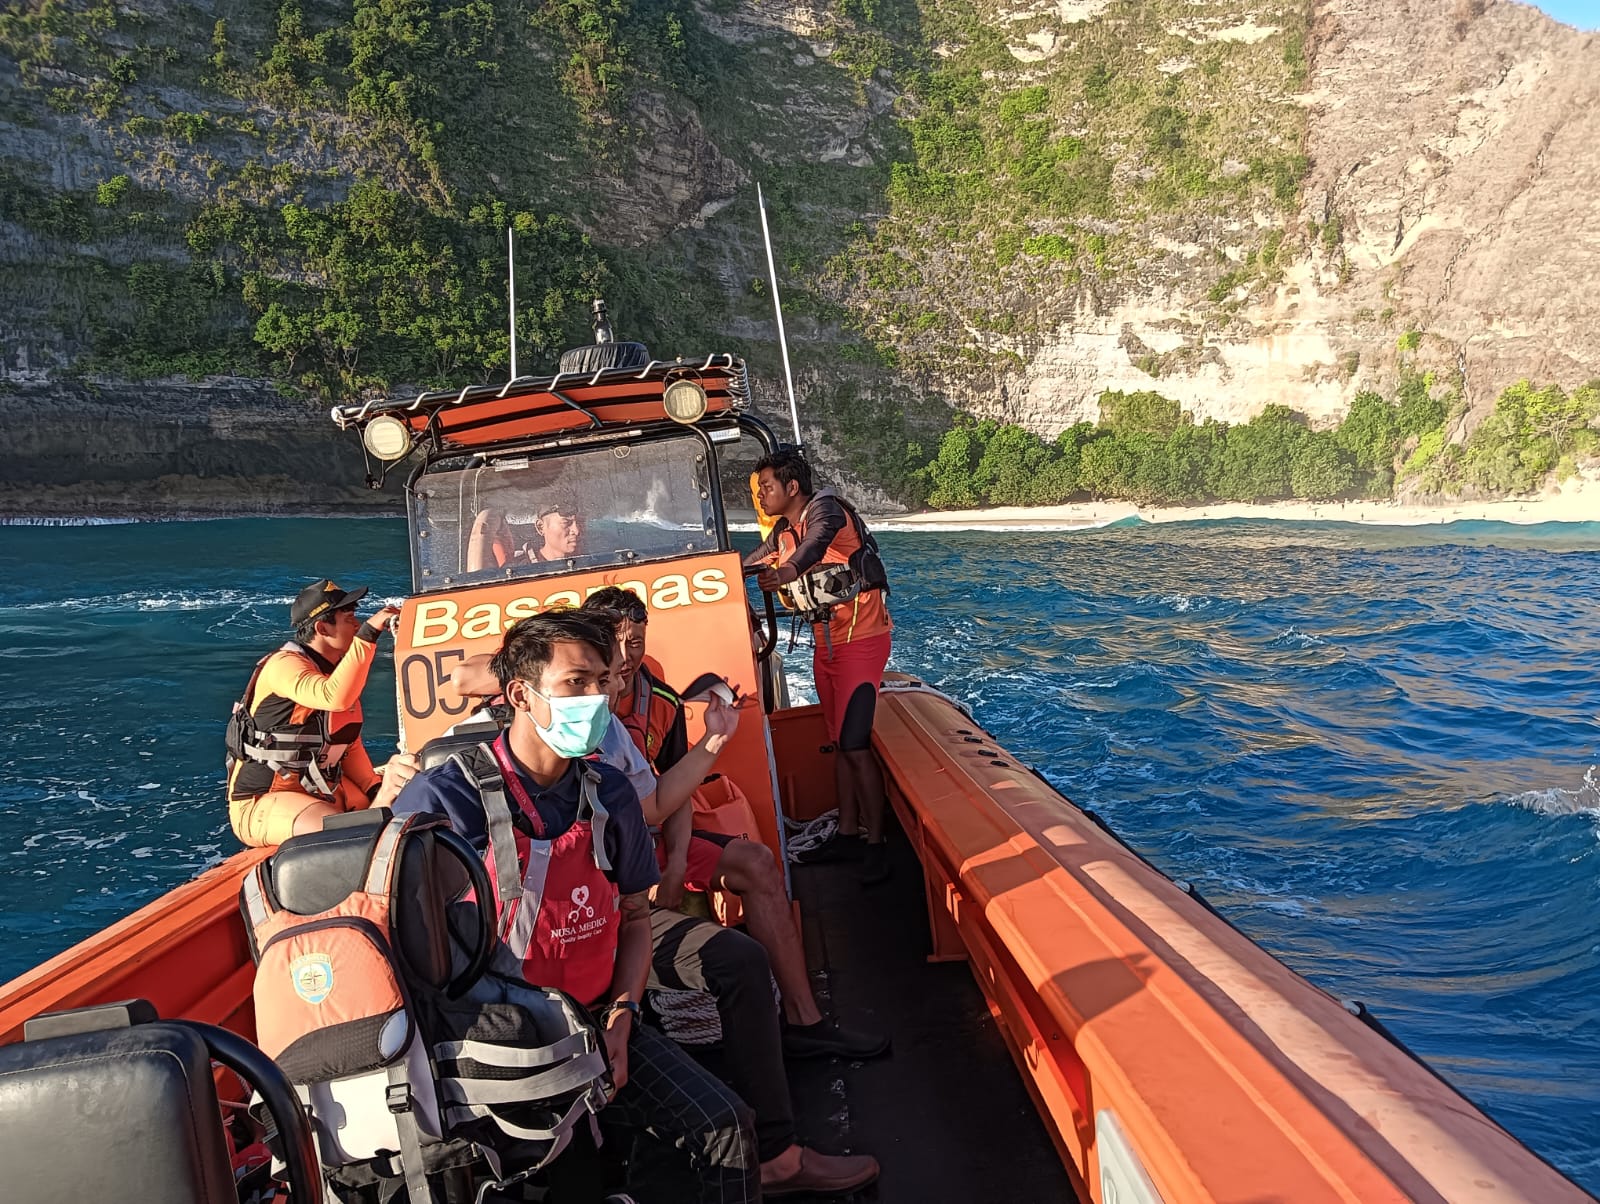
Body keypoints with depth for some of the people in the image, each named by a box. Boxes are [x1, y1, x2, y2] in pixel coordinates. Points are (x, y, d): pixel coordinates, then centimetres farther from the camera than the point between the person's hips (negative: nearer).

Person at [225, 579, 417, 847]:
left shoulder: (337, 671, 10)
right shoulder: (285, 665, -17)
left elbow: (351, 745, 16)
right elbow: (336, 698, -38)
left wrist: (377, 792, 0)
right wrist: (369, 633, -35)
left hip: (319, 789, 8)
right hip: (261, 803, -8)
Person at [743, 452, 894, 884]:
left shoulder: (825, 508, -17)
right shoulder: (783, 531, 9)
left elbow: (817, 542, -39)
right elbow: (751, 565, 19)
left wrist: (787, 572, -57)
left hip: (860, 640, -9)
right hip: (826, 644, 9)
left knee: (854, 745, -12)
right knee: (839, 743, 13)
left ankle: (876, 842, -3)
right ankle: (848, 830, 22)